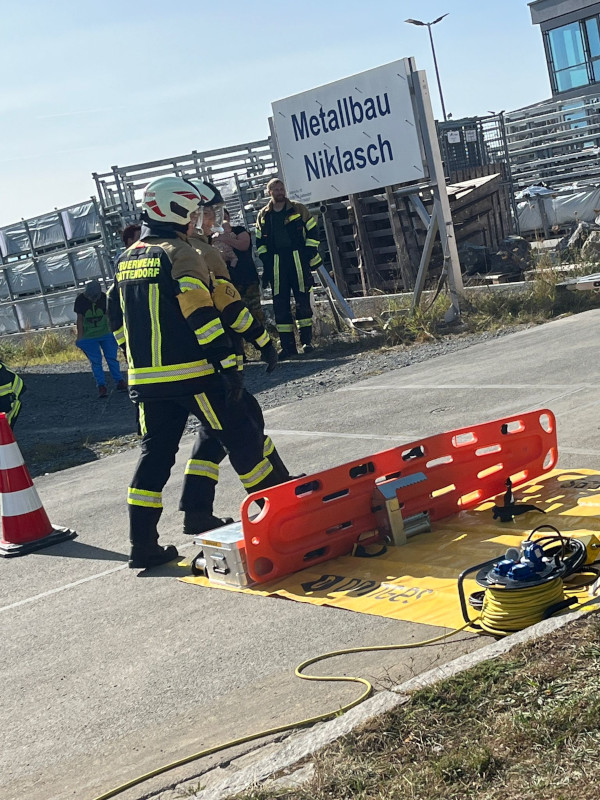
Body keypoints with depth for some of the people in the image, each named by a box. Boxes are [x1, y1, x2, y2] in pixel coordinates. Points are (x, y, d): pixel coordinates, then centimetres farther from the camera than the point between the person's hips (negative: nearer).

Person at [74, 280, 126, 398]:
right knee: (96, 362, -2)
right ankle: (101, 386, 1)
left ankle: (119, 382, 12)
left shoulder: (104, 298, -9)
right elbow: (80, 319, -4)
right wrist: (80, 336, -6)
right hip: (89, 337, -1)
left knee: (112, 358, 3)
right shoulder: (80, 300, -11)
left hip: (105, 334, 1)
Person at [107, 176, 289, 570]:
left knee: (155, 453, 10)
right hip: (191, 374, -7)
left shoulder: (127, 260, 15)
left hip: (145, 378, 8)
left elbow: (118, 318, 20)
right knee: (242, 438, 4)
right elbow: (201, 315, -18)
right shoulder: (181, 254, -10)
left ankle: (143, 544, 9)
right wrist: (229, 364, -17)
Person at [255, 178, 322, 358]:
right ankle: (288, 346, 3)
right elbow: (260, 242, 15)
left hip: (298, 260, -2)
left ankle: (306, 341, 6)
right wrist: (266, 263, 4)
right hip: (276, 263, 2)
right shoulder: (263, 216, 12)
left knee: (303, 301, -2)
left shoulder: (299, 210, 7)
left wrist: (310, 256, -4)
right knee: (280, 305, -1)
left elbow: (312, 233, 6)